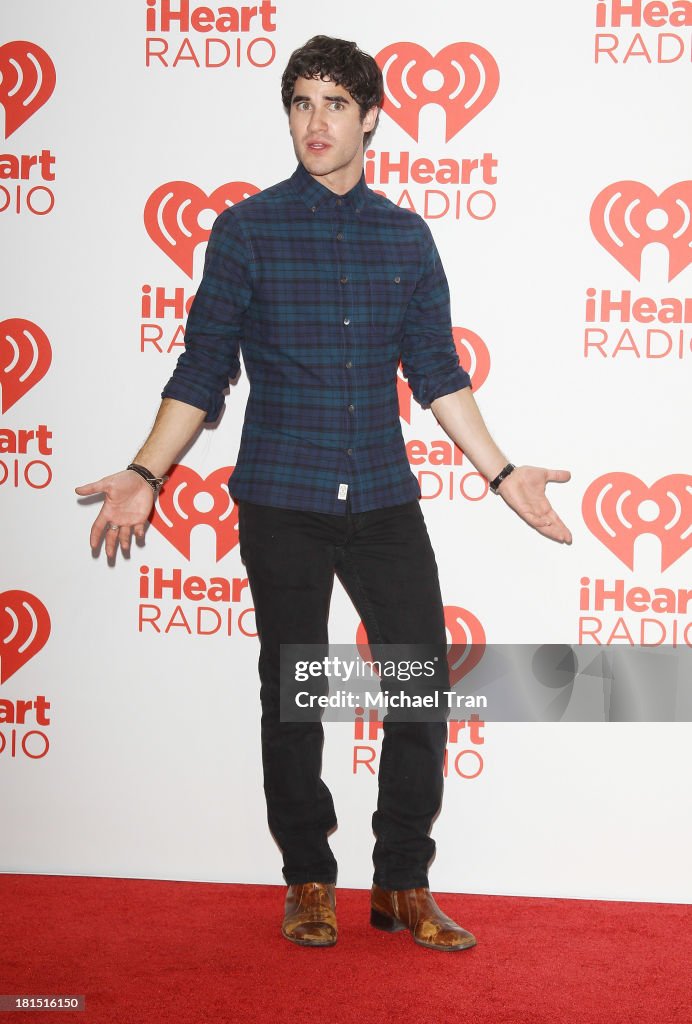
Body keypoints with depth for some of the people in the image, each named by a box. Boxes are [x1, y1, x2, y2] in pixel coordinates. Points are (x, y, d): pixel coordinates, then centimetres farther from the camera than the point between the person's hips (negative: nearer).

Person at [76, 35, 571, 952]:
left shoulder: (406, 236, 8)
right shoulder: (248, 230, 0)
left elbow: (437, 372, 10)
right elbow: (203, 369, -2)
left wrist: (502, 474, 7)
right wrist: (145, 476, -12)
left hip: (385, 500, 2)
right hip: (282, 505, -2)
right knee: (292, 695, 6)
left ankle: (404, 885, 15)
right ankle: (308, 883, 22)